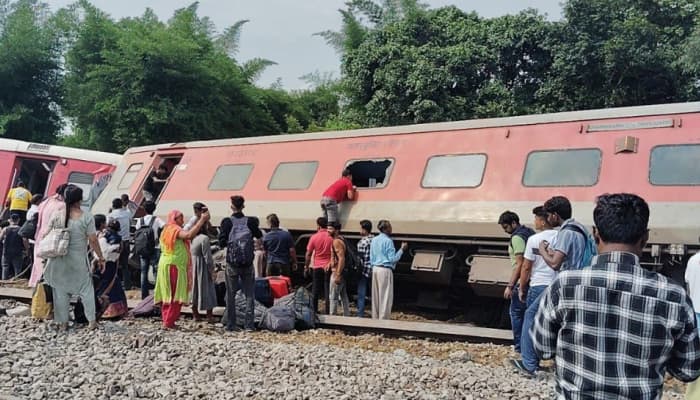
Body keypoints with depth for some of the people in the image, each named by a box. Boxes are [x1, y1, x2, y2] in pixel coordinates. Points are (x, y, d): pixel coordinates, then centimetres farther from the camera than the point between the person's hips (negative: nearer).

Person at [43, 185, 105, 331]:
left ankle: (63, 323, 17)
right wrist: (101, 258, -1)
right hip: (79, 260, -2)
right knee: (86, 289, 12)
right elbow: (93, 240, -10)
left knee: (61, 290, 12)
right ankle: (91, 321, 13)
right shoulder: (86, 217, -11)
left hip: (59, 260, 2)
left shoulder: (57, 216, -4)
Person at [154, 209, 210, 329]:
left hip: (166, 265, 10)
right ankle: (169, 322, -6)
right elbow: (189, 235, -31)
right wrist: (202, 220, -29)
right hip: (174, 266, -10)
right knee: (175, 296, -6)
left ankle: (166, 320, 17)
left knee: (168, 295, 12)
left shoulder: (166, 231, 18)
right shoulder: (175, 230, -13)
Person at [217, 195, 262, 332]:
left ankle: (230, 325, 10)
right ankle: (249, 324, 5)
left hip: (232, 264, -1)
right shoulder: (250, 221, -4)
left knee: (230, 295, 9)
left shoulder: (227, 222, -7)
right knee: (249, 294, 8)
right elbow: (259, 235, 12)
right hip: (248, 264, 1)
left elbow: (222, 243, -7)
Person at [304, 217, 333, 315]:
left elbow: (308, 254, -1)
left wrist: (306, 266, 10)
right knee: (328, 291, 4)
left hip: (316, 267, 0)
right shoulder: (331, 237, -6)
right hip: (328, 267, 0)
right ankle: (328, 313, 4)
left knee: (315, 291, 11)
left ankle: (314, 311, 16)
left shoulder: (314, 237, -6)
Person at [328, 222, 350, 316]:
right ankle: (346, 315, 20)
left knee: (333, 297, -4)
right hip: (341, 272, 10)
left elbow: (341, 258, -25)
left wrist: (337, 274, -25)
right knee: (344, 297, 14)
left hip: (337, 272, -10)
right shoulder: (340, 239, 14)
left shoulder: (337, 241, -17)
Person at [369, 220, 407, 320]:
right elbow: (392, 259, -13)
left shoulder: (374, 240, 9)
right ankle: (384, 319, 1)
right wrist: (402, 249, -5)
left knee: (375, 296, 12)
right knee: (385, 297, -1)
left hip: (375, 269, 8)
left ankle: (375, 318, 19)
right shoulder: (388, 241, -13)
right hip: (385, 270, -8)